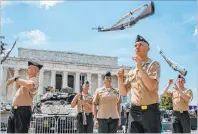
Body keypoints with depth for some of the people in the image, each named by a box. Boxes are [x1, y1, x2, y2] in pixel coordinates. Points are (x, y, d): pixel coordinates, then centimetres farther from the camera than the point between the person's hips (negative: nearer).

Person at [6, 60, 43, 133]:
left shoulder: (34, 80, -12)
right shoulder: (28, 81, 19)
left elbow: (29, 85, -37)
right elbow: (19, 90, 30)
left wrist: (16, 79, -25)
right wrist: (17, 82, 12)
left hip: (23, 111, -10)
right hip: (14, 110, 10)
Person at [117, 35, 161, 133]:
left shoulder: (153, 65, -2)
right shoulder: (132, 71, 14)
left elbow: (151, 86, -19)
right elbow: (123, 92, 14)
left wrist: (140, 67, -17)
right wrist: (120, 79, -3)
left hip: (150, 111, -5)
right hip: (134, 111, 5)